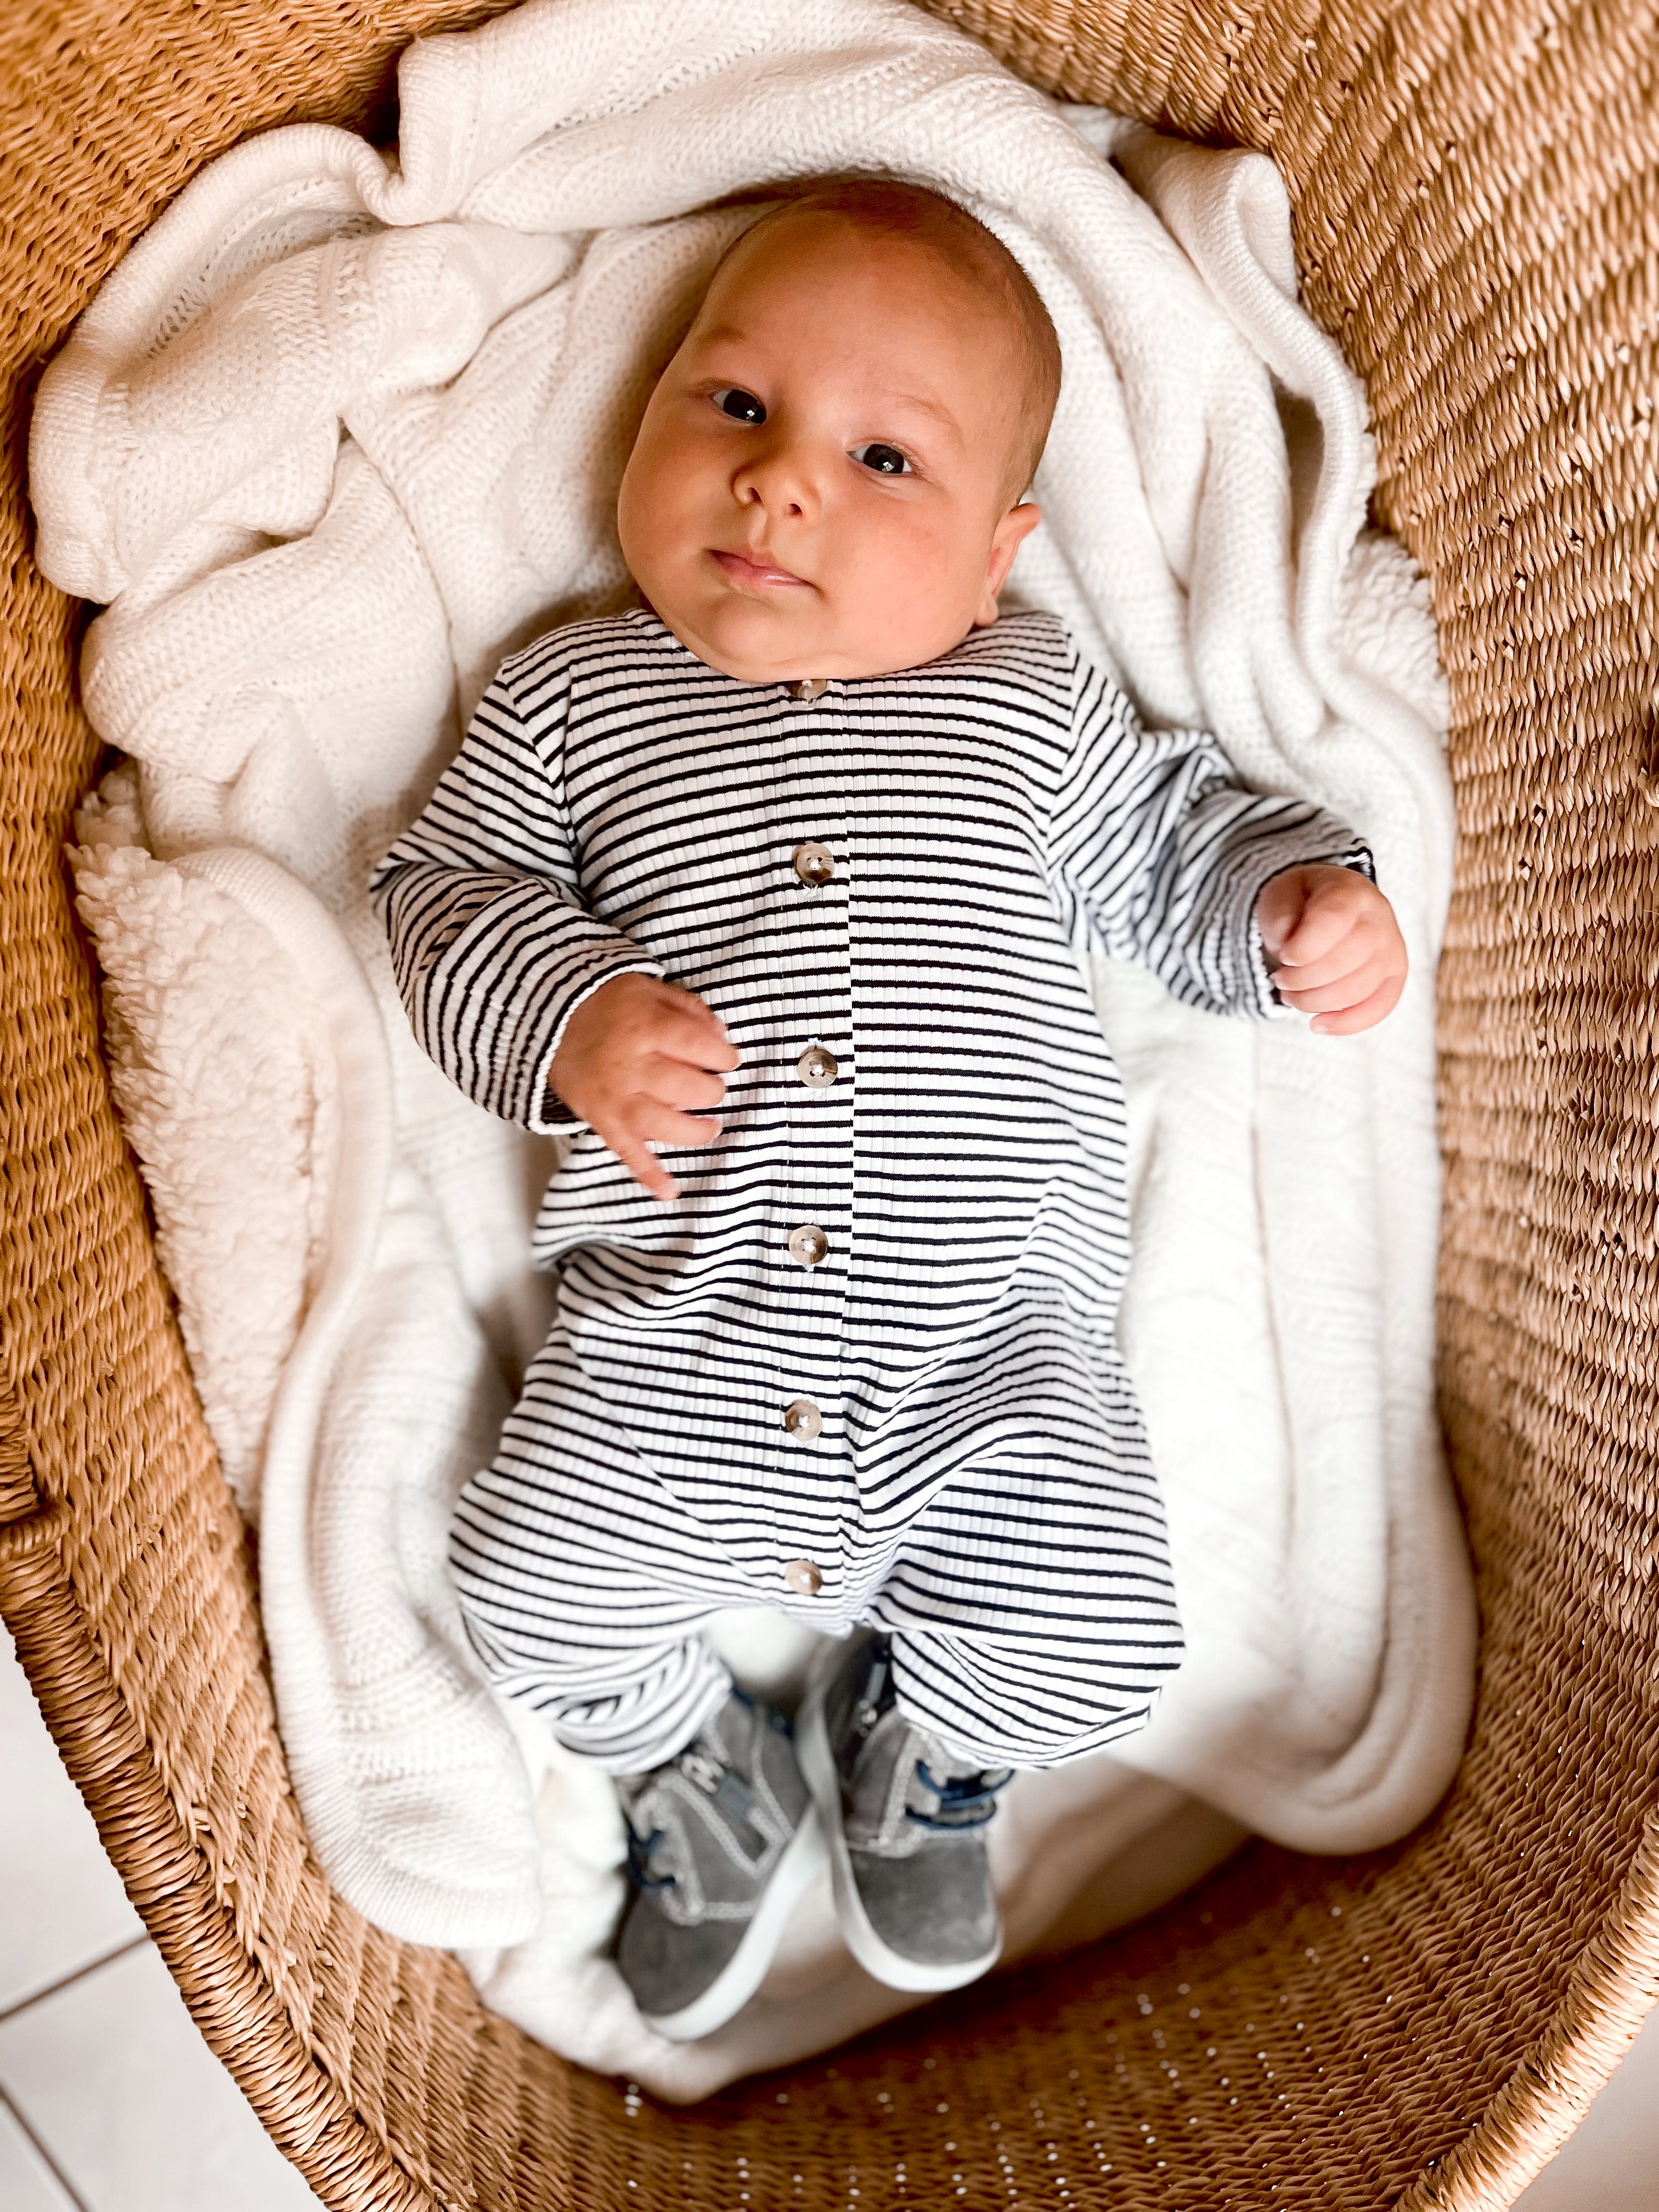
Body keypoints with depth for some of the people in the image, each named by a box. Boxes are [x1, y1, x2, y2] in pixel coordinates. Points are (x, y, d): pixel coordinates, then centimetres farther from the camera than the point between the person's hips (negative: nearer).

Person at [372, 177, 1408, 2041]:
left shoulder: (1038, 706, 7)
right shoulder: (568, 702, 6)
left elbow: (1172, 852, 17)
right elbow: (443, 887, 6)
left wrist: (1302, 898, -4)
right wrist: (567, 1019, -14)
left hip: (988, 1329, 0)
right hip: (667, 1331, 1)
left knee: (1092, 1639, -9)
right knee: (536, 1610, -9)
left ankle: (913, 1742, 27)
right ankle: (700, 1774, 27)